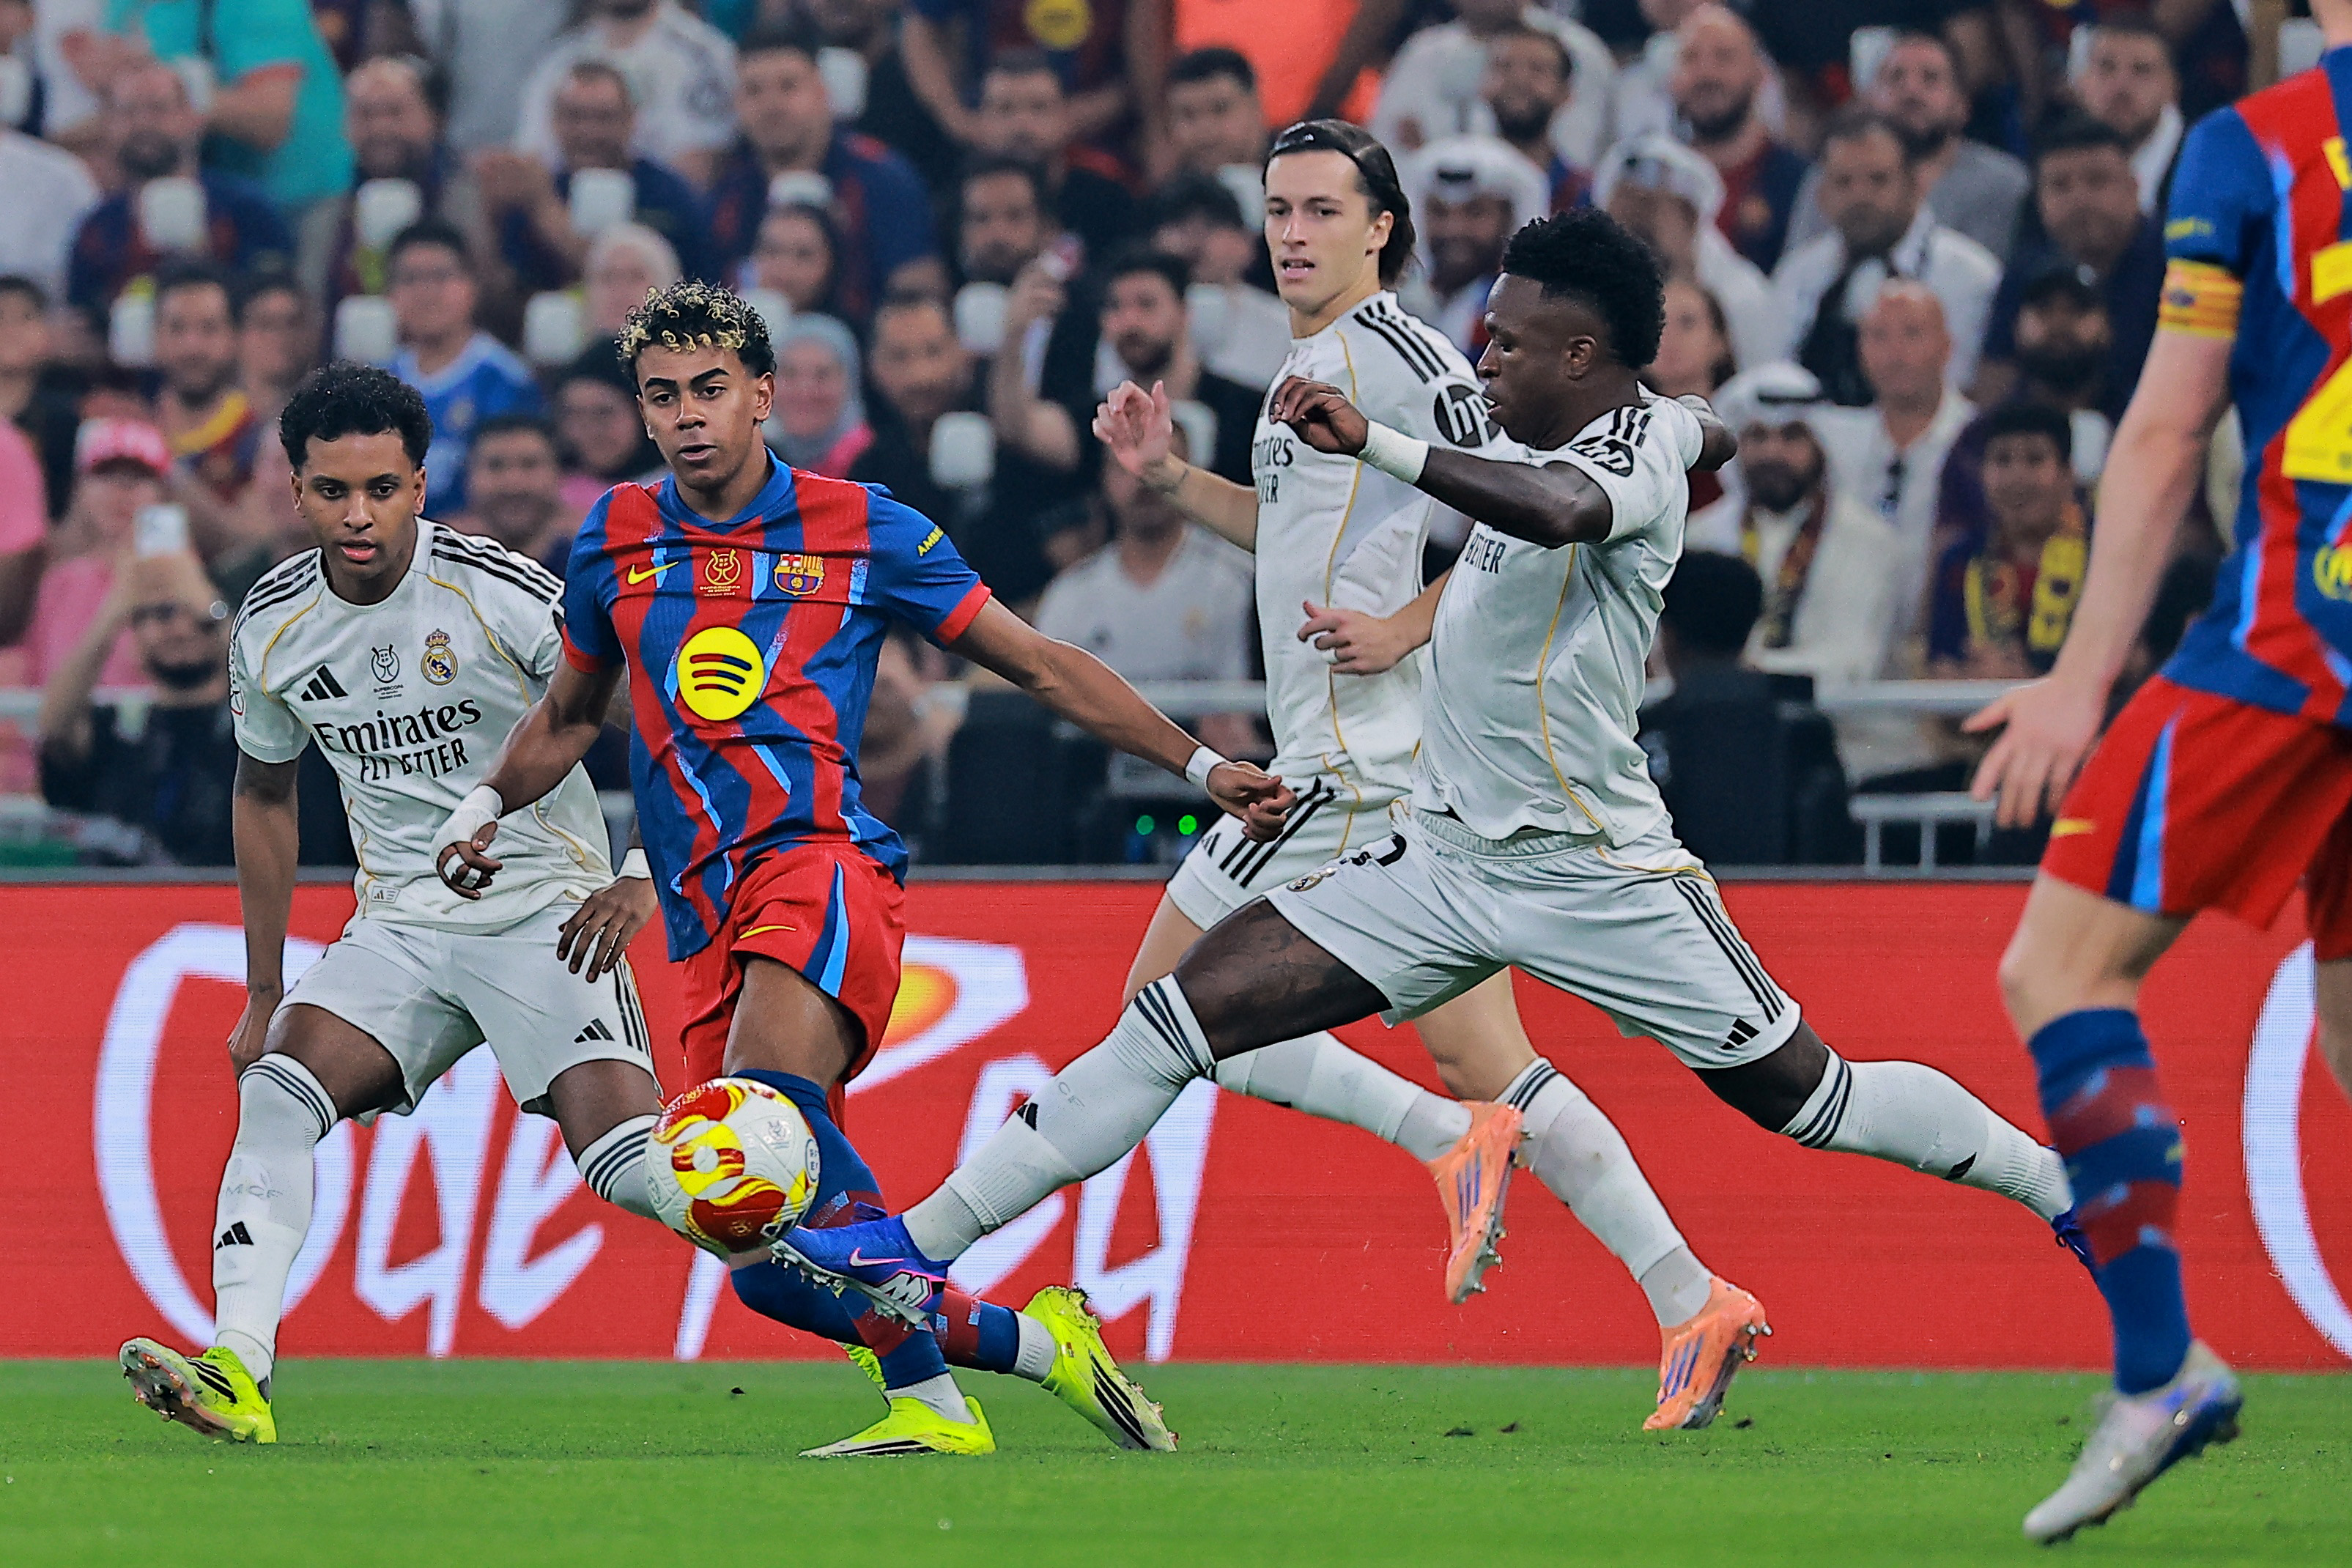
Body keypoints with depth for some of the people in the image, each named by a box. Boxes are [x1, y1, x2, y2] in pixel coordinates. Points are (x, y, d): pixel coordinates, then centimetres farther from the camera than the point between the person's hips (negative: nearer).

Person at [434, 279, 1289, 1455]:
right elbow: (570, 713, 31)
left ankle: (927, 1397, -31)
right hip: (707, 914, 5)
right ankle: (1032, 1343, 7)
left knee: (771, 1095, -34)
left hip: (821, 858, -5)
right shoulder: (618, 541, 15)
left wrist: (1204, 768, 7)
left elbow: (1039, 665, 11)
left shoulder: (864, 531, 5)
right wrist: (485, 806, 12)